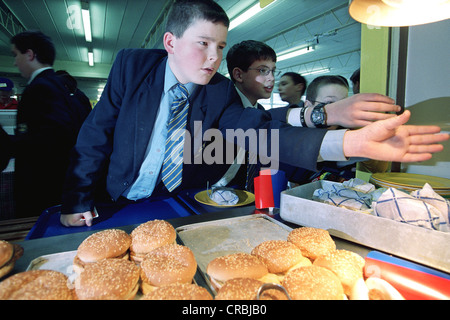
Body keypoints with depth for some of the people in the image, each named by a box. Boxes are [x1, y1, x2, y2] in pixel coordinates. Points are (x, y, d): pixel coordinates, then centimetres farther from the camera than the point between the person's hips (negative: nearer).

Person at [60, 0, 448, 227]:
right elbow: (97, 133, -5)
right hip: (119, 205, 1)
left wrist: (352, 141, -39)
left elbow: (260, 132, -26)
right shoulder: (132, 65, -11)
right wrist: (78, 200, -6)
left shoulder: (221, 93, -11)